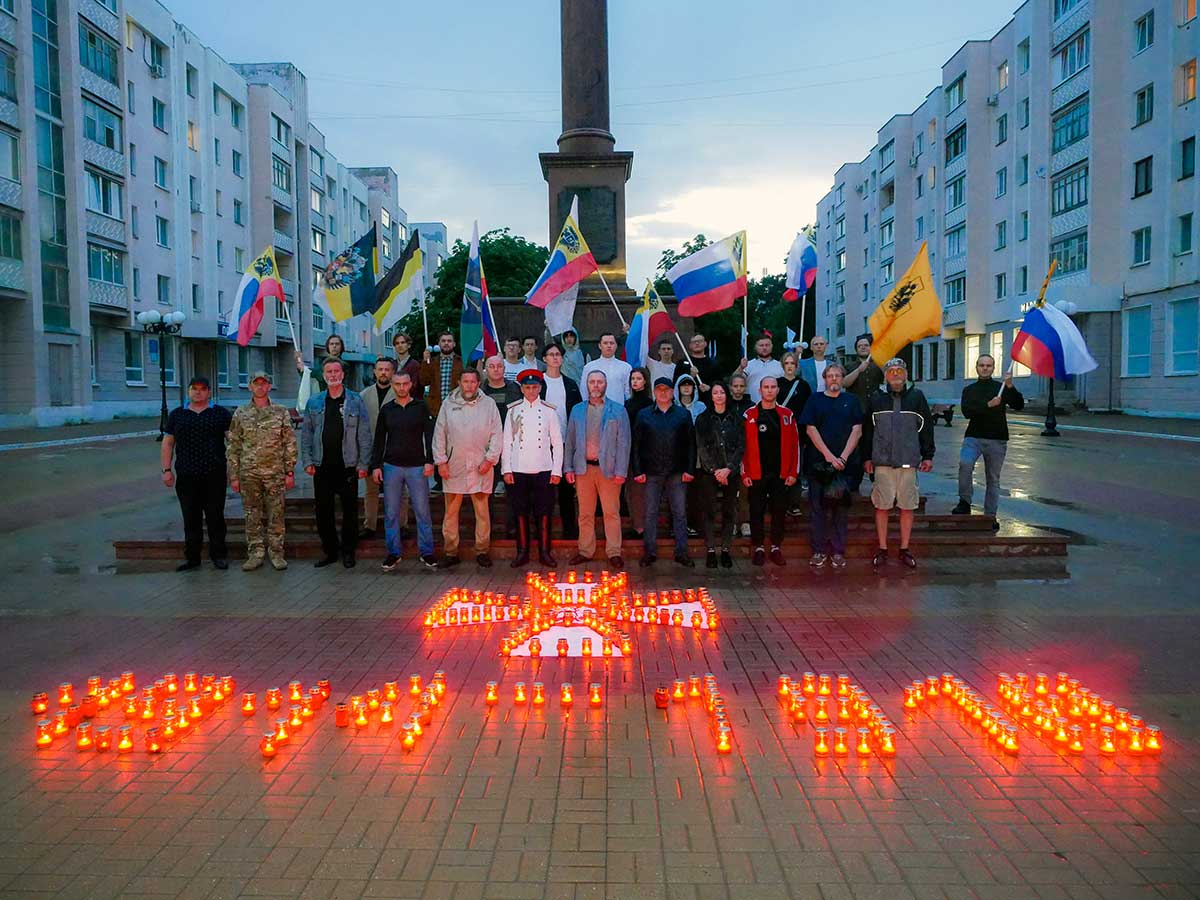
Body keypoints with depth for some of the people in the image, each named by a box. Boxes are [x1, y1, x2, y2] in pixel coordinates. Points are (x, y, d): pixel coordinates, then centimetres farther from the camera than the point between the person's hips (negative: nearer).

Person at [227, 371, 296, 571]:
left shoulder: (281, 413, 4)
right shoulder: (240, 414, 6)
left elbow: (290, 444, 3)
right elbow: (233, 447, 6)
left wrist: (290, 472, -2)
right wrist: (234, 476, 2)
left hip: (275, 473, -1)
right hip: (248, 474, 1)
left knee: (276, 515, 2)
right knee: (253, 516, 6)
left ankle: (276, 553, 11)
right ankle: (255, 554, 14)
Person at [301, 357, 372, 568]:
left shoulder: (356, 402, 2)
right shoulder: (314, 403, 8)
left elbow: (365, 435, 0)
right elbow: (306, 434, 9)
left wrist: (363, 463, -5)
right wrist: (308, 461, 0)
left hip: (348, 466, -2)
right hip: (322, 467, 2)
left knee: (350, 511, 4)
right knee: (323, 511, 7)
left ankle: (348, 551, 16)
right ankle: (330, 550, 20)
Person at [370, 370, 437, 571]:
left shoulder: (421, 407, 3)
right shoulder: (386, 409, 8)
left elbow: (429, 435, 1)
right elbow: (379, 440, 10)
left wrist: (429, 461, -8)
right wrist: (375, 466, 4)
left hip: (417, 467, -2)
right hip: (391, 466, 2)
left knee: (422, 511, 0)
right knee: (391, 513, 5)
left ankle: (426, 552, 10)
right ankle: (393, 553, 15)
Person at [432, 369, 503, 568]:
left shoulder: (489, 404, 3)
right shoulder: (448, 404, 5)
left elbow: (497, 434, 2)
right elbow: (439, 433, 7)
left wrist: (490, 459, -5)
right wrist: (441, 461, 1)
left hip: (481, 466, -1)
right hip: (453, 467, 1)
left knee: (482, 511, 2)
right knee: (451, 511, 6)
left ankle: (482, 551, 12)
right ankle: (450, 553, 14)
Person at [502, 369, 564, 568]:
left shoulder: (549, 411, 5)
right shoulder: (513, 410, 6)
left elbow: (557, 442, 5)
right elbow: (506, 441, 6)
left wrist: (557, 470, -2)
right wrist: (506, 469, -1)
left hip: (543, 470, 0)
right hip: (518, 470, 1)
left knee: (544, 513, 2)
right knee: (521, 512, 5)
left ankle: (544, 552, 11)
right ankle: (522, 552, 13)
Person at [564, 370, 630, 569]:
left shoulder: (618, 411, 3)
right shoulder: (577, 410, 12)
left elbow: (623, 442, -1)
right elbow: (570, 441, 12)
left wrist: (621, 471, -8)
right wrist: (568, 468, 4)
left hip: (608, 469, -2)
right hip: (583, 468, 3)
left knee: (611, 513, 0)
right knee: (585, 513, 8)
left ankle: (614, 552, 6)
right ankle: (585, 551, 16)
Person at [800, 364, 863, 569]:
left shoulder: (851, 400, 11)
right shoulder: (815, 400, 8)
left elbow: (857, 431, 4)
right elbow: (811, 429, 0)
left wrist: (843, 457, -8)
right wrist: (829, 456, -9)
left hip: (846, 463, 1)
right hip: (818, 462, -1)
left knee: (841, 507, 3)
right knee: (818, 507, 0)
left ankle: (838, 552, 8)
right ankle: (819, 550, 6)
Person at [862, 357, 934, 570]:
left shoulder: (916, 396, 6)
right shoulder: (877, 398, 6)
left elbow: (926, 427, 8)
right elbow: (867, 430, 8)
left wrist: (928, 455, 4)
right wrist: (867, 457, 4)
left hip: (909, 462, 0)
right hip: (883, 462, 0)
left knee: (907, 506, 5)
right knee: (882, 506, 3)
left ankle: (904, 550, 16)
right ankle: (882, 550, 13)